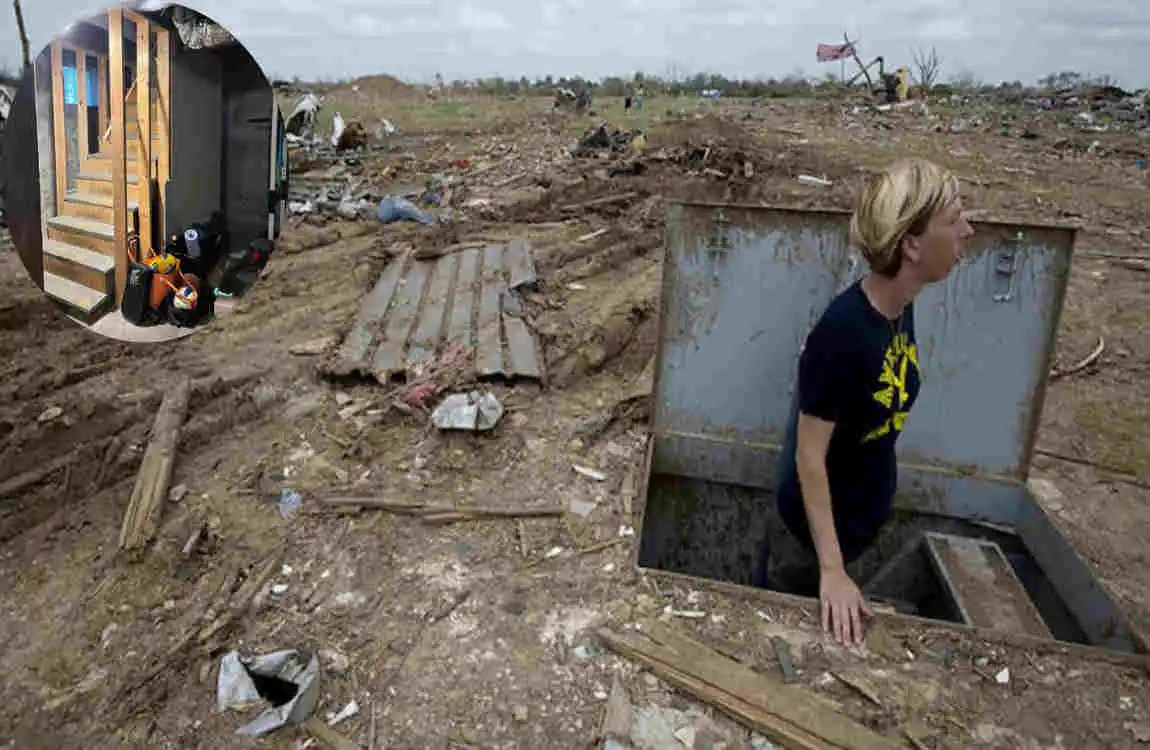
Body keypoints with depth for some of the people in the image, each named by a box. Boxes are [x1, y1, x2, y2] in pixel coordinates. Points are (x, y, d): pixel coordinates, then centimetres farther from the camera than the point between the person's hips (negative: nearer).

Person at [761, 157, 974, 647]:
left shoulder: (901, 308, -8)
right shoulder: (842, 332, -33)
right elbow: (809, 456, -27)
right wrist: (831, 570, -26)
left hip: (866, 510, 7)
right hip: (819, 518, -7)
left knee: (813, 616, 28)